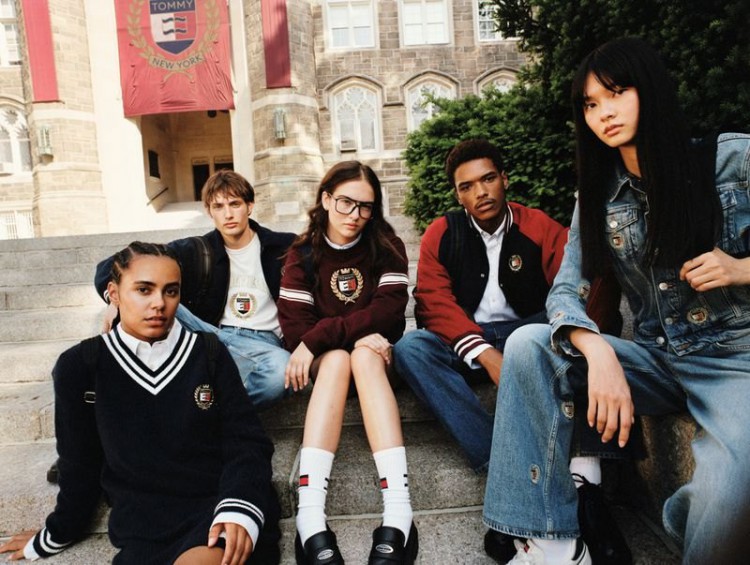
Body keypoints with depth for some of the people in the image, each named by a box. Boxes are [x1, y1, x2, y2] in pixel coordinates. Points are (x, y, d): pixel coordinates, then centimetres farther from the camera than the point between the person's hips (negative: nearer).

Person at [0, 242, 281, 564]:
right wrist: (58, 535, 24)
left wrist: (239, 509, -18)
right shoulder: (80, 366, 3)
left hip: (219, 505, -1)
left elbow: (246, 441, -1)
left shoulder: (209, 354, 2)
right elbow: (80, 463, 15)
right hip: (143, 524, 2)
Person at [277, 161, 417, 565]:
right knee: (338, 358, -33)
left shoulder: (387, 246, -2)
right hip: (324, 357, 0)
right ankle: (310, 518, -47)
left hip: (376, 351, 0)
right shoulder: (303, 252, -1)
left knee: (362, 358, -34)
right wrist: (355, 334, -24)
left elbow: (389, 311, -17)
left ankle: (398, 513, -46)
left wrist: (318, 337, -25)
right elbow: (294, 327, -10)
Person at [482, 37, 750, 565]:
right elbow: (565, 290, -5)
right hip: (657, 360, 4)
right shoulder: (599, 195, 6)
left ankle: (690, 513, 4)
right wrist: (598, 353, -24)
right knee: (527, 344, -21)